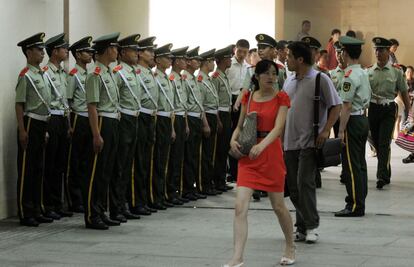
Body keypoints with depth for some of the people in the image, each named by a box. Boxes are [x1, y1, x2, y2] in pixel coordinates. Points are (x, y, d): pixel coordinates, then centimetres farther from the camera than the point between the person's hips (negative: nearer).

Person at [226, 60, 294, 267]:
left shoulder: (281, 98, -3)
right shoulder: (248, 97, 7)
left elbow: (278, 128, -16)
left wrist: (261, 145, -32)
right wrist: (234, 139, -7)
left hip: (271, 153, -2)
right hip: (248, 156, 3)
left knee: (278, 206, 9)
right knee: (240, 207, -10)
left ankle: (290, 247, 33)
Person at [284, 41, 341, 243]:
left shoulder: (320, 79, -6)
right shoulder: (289, 81, 14)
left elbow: (336, 106, -7)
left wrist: (326, 130, -16)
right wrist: (280, 136, 14)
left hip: (310, 142, -7)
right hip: (290, 142, 7)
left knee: (305, 181, -15)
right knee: (293, 185, 7)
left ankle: (311, 226, -7)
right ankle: (302, 226, 16)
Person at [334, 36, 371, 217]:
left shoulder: (350, 76, -17)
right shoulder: (363, 74, 13)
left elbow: (347, 106, -20)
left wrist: (341, 130, -18)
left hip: (353, 121, -10)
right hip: (363, 119, 10)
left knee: (351, 165, -6)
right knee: (360, 163, 14)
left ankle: (355, 206, -4)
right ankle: (359, 203, 20)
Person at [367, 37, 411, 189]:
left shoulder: (396, 71, -1)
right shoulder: (369, 72, 5)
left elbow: (403, 92, 6)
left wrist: (408, 112, 6)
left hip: (389, 109, -3)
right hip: (373, 109, 3)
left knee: (384, 143, -15)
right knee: (377, 143, 10)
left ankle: (382, 176, -18)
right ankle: (386, 174, 26)